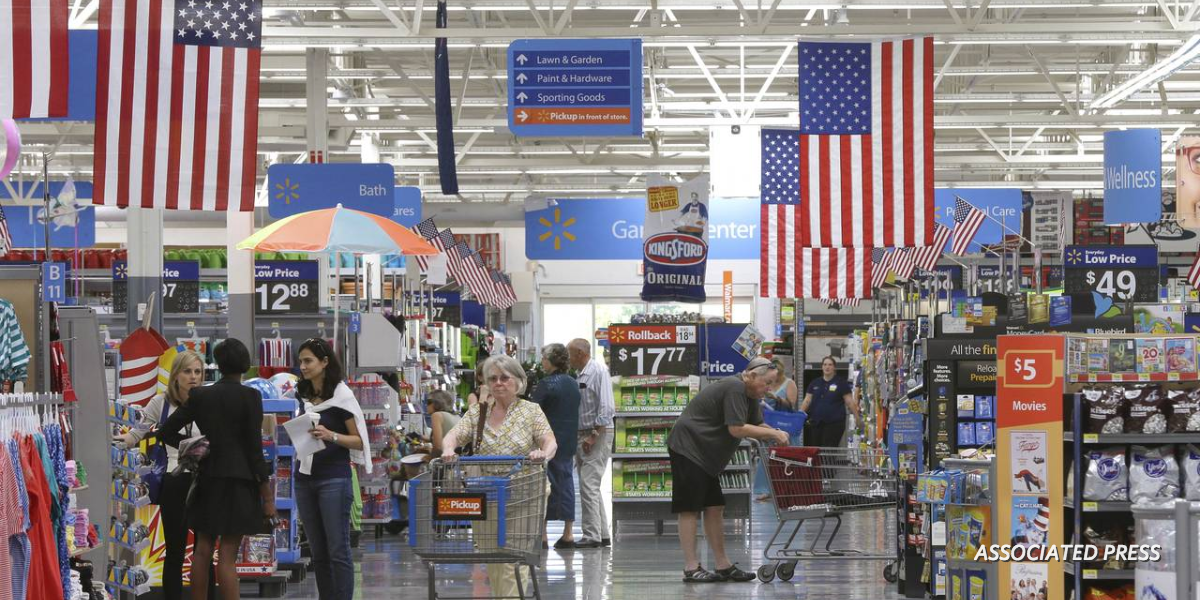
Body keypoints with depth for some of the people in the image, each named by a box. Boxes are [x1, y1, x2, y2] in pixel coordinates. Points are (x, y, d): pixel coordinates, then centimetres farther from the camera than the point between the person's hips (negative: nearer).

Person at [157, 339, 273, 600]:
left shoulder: (200, 396, 4)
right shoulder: (249, 396, -8)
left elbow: (165, 431, 6)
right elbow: (255, 446, -10)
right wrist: (267, 492, -6)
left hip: (208, 480, 4)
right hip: (239, 481, -4)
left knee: (202, 550, 12)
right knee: (228, 556, -5)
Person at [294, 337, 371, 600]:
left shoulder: (341, 396, -6)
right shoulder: (300, 396, 12)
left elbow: (359, 440, -7)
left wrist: (331, 436, -23)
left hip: (334, 479, -6)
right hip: (305, 479, 6)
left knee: (338, 551, -7)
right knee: (318, 553, 9)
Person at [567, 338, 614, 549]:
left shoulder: (598, 371, -11)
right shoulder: (579, 375, 13)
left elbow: (607, 408, -17)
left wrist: (593, 436, -18)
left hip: (599, 433, -9)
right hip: (583, 433, 9)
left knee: (588, 484, -12)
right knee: (591, 486, 11)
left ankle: (592, 535, -10)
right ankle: (602, 535, 17)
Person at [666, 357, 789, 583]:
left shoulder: (750, 394, 13)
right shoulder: (734, 388, -20)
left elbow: (758, 425, 12)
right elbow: (736, 429, -24)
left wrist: (776, 437, -8)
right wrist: (773, 433, -19)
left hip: (705, 454, 10)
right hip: (688, 448, -10)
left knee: (714, 508, 8)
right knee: (690, 509, -8)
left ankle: (723, 566, 11)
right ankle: (691, 568, -7)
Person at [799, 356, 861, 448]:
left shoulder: (841, 382, 2)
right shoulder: (815, 383, 13)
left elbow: (849, 402, -1)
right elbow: (807, 401, 11)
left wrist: (857, 417, -7)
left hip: (834, 423, -4)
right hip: (816, 422, 4)